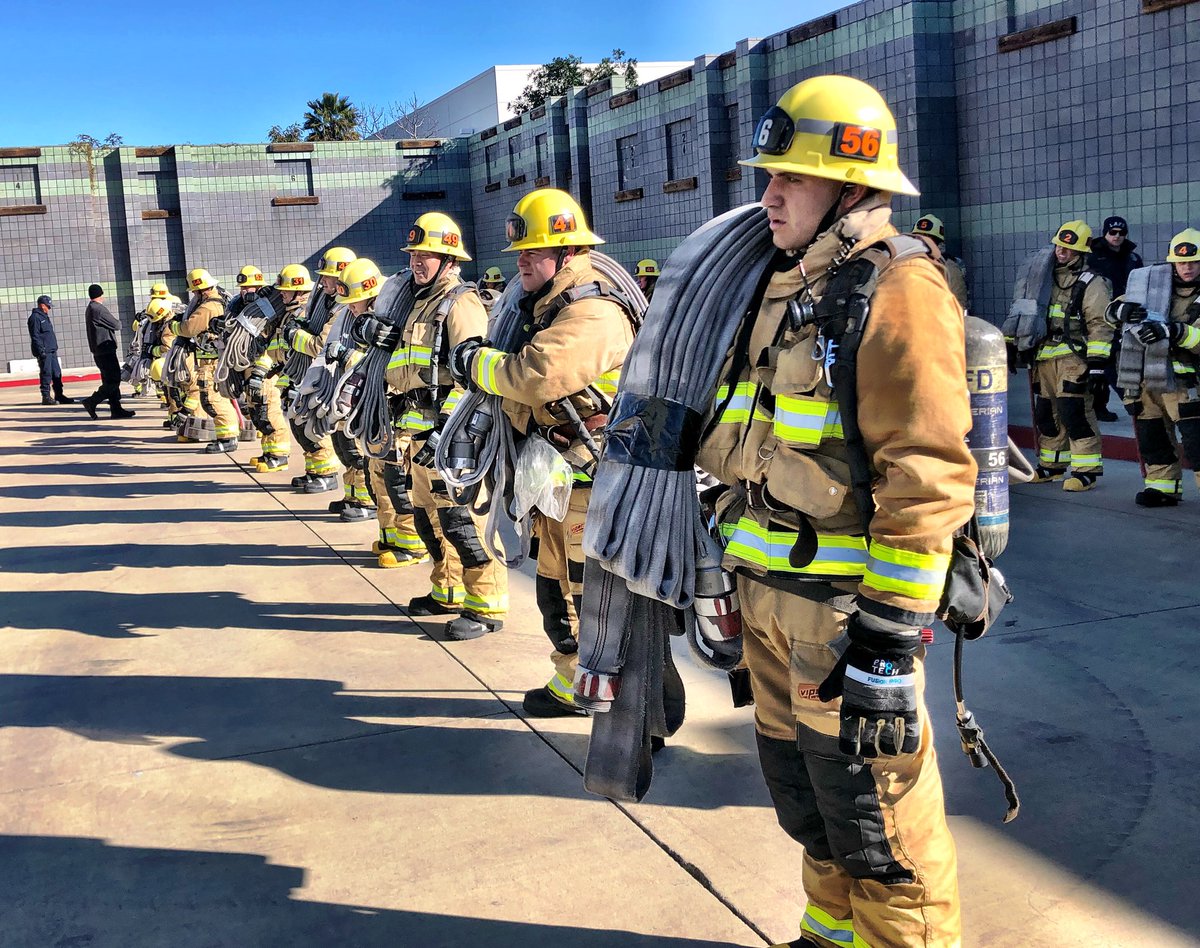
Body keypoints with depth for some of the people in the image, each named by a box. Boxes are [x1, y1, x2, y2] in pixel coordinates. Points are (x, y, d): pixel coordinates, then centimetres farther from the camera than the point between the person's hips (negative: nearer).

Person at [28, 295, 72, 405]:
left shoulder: (44, 316, 20)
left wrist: (54, 348, 22)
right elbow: (35, 336, -16)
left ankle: (59, 396, 14)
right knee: (46, 374, -6)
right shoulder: (35, 317, -10)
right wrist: (41, 350, -20)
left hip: (51, 350, 9)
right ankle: (46, 397, -2)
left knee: (57, 373, 9)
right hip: (44, 351, -9)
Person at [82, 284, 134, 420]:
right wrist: (117, 324, 9)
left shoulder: (89, 309, 17)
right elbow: (116, 325, -13)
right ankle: (92, 401, -11)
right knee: (113, 380, -8)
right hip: (106, 350, -10)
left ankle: (116, 409, 11)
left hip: (98, 351, 10)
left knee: (110, 380, 10)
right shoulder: (98, 309, -15)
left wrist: (113, 329, 3)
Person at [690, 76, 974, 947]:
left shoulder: (896, 287, -16)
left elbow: (928, 479, -22)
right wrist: (742, 577, 20)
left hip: (846, 605, -9)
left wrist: (889, 638, -23)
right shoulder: (787, 285, 12)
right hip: (772, 594, 9)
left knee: (876, 819, 3)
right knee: (804, 787, 22)